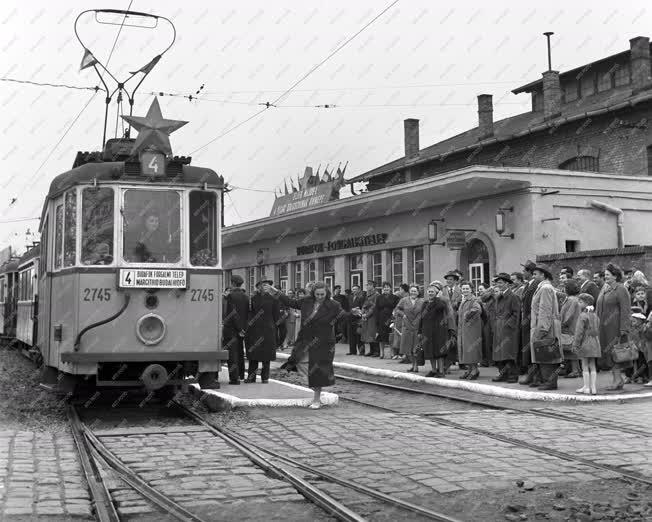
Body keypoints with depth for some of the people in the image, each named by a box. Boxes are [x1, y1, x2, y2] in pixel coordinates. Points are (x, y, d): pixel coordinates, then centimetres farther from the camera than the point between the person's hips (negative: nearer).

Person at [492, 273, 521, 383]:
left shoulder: (513, 296, -8)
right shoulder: (498, 296, 16)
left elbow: (516, 313, -11)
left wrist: (508, 324, -15)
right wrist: (496, 324, 12)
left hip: (509, 328, -8)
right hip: (498, 329, 8)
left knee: (508, 352, -9)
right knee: (499, 352, 6)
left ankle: (513, 375, -4)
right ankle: (503, 374, 10)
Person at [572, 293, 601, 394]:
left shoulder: (583, 316, -13)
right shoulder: (595, 316, 11)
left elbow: (579, 332, -15)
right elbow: (598, 331, 16)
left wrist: (575, 344, -11)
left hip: (585, 343, -7)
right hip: (594, 344, 7)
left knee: (585, 366, 0)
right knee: (592, 366, 9)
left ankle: (586, 387, 2)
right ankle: (593, 387, 8)